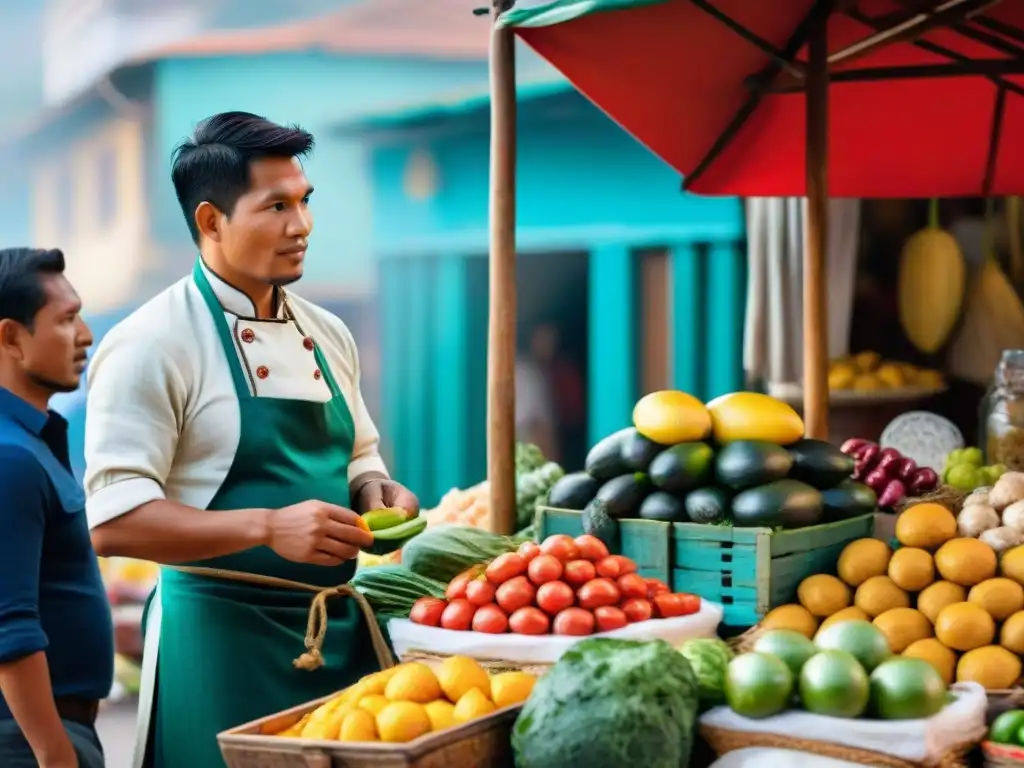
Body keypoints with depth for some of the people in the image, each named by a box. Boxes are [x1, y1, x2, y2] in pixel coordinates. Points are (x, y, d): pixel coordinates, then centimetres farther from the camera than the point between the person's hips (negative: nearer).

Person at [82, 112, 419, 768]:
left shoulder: (327, 334, 10)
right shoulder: (151, 344, -12)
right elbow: (114, 519, -18)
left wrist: (377, 492, -1)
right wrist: (268, 528, -26)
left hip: (341, 631, 7)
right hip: (221, 635, -6)